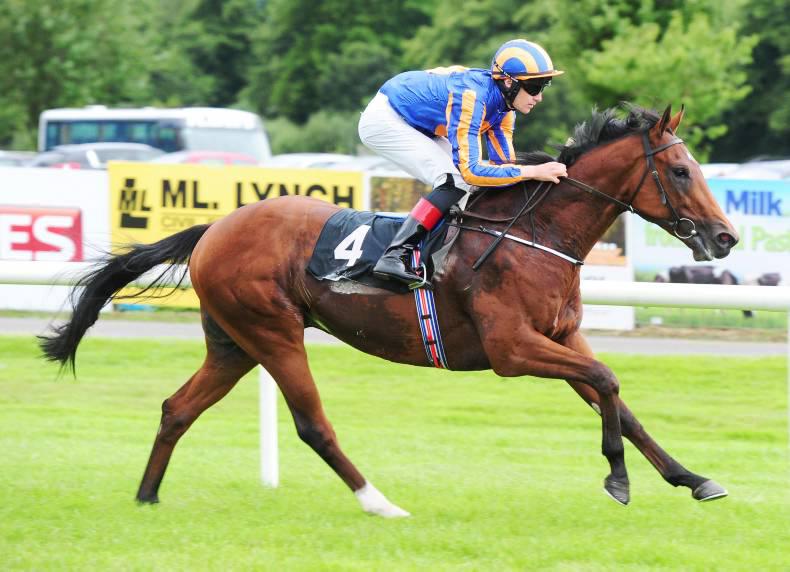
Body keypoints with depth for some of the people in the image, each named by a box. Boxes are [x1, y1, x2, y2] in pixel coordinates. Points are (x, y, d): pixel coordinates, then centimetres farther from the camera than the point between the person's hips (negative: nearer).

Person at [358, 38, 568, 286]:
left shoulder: (503, 100, -6)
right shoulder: (471, 97, -33)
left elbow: (503, 162, -2)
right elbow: (470, 170, -37)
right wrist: (532, 172, -38)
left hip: (414, 123, 10)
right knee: (457, 180, -22)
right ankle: (394, 255, -28)